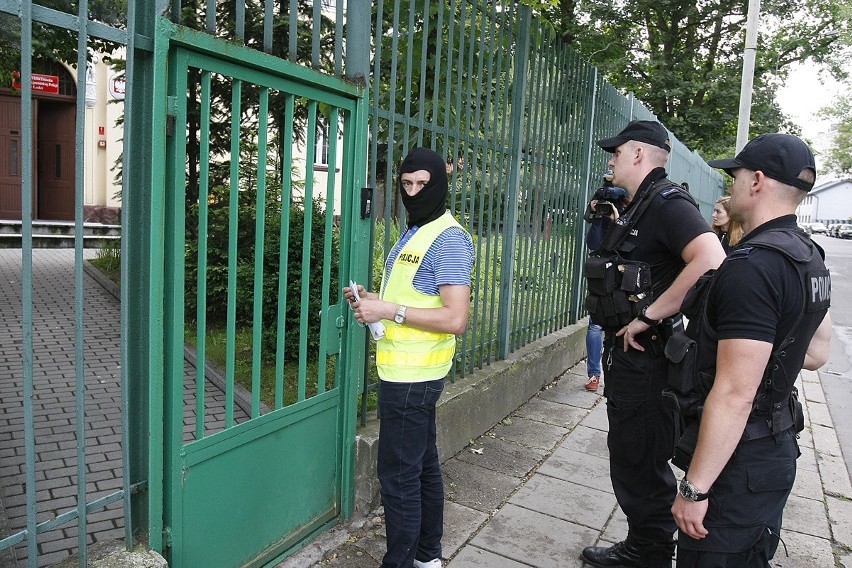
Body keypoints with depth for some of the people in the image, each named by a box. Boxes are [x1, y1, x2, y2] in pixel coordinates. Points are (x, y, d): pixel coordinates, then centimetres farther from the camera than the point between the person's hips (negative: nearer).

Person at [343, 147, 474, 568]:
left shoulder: (448, 239, -15)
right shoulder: (414, 234, 16)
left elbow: (455, 319, -22)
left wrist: (389, 310, -21)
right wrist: (372, 299, 7)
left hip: (412, 376, -10)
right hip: (405, 372, 10)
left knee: (398, 474, -2)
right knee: (423, 465, 19)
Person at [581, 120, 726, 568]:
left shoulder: (668, 202, -17)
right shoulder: (637, 208, 15)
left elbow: (710, 261, -34)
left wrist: (646, 316, -28)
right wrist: (605, 224, 11)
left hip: (646, 358, -11)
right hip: (626, 352, 11)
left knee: (641, 466, 3)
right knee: (629, 459, 21)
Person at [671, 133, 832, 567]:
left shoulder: (751, 266, -26)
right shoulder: (810, 258, 6)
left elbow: (735, 394, -28)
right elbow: (816, 353, 17)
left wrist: (694, 489, -22)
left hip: (738, 460, -10)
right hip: (778, 447, 10)